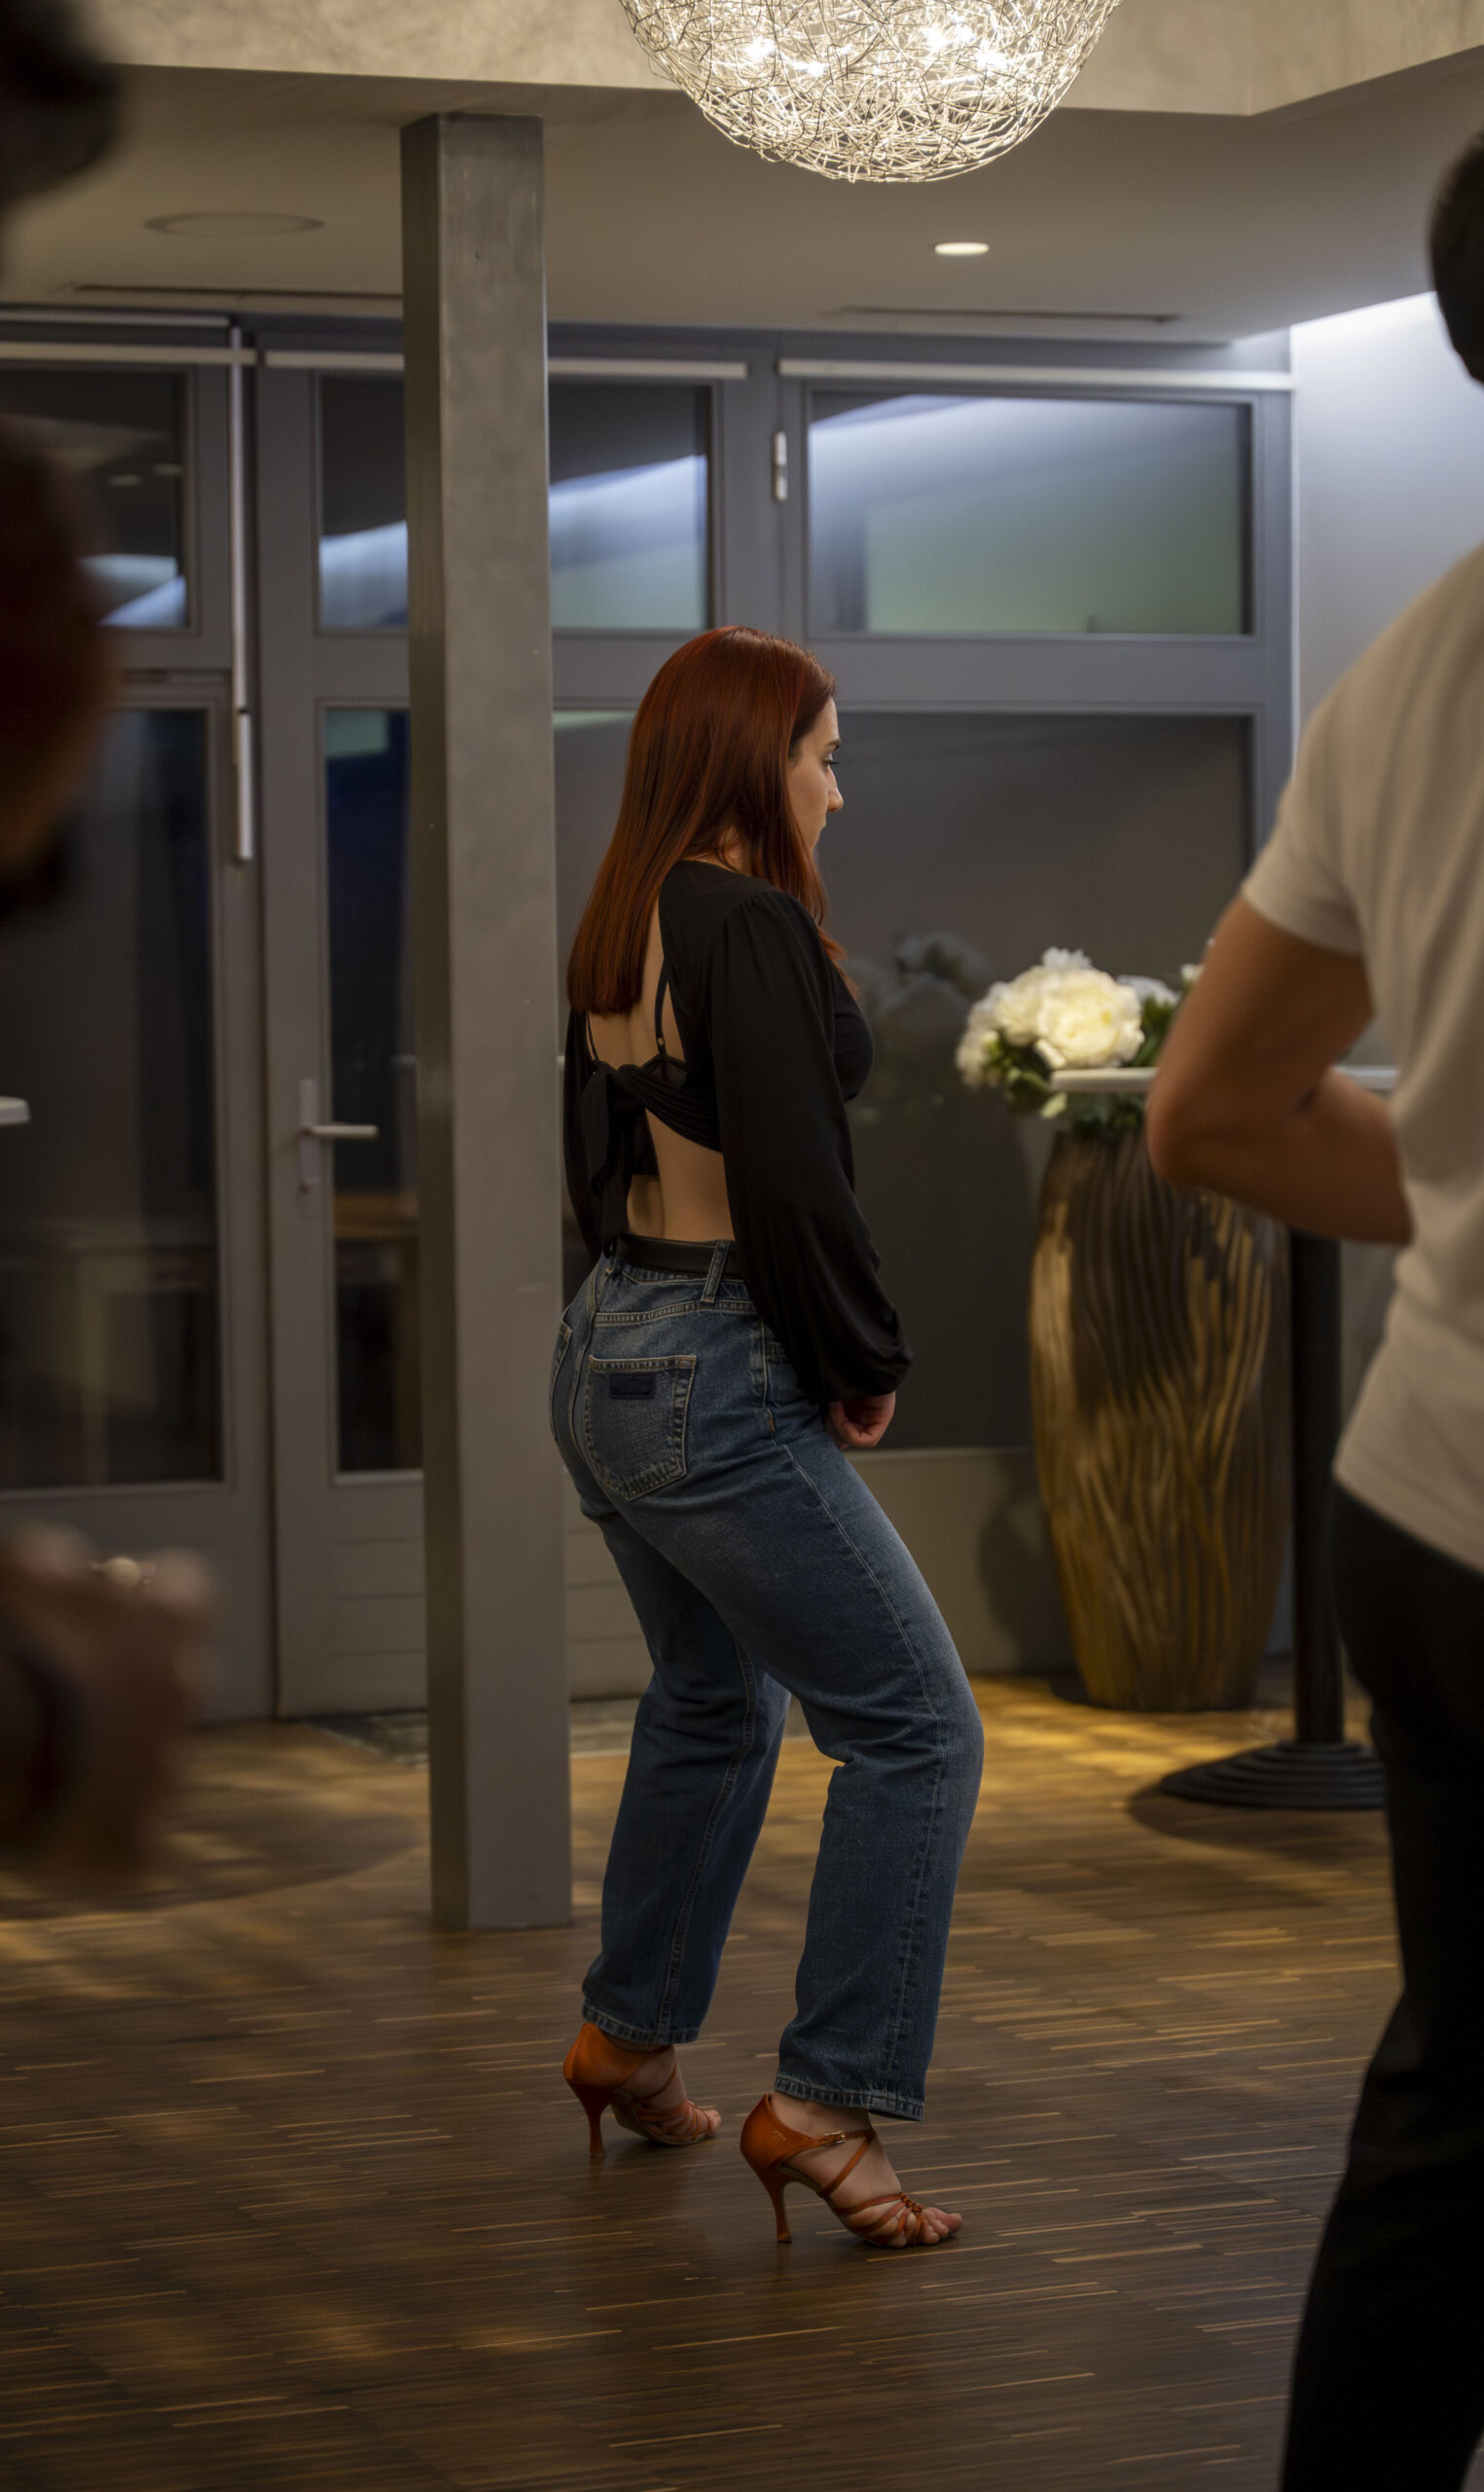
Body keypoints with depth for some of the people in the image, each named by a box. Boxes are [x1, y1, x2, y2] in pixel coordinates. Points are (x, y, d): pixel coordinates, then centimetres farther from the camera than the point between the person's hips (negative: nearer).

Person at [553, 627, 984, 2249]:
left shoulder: (620, 933, 10)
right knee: (916, 1730, -3)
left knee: (713, 1704, 27)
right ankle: (822, 2104, -4)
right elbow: (793, 1185, -24)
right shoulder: (753, 926, -17)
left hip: (609, 1361, 10)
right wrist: (869, 1364, -8)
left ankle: (629, 2037, 40)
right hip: (722, 1386, -10)